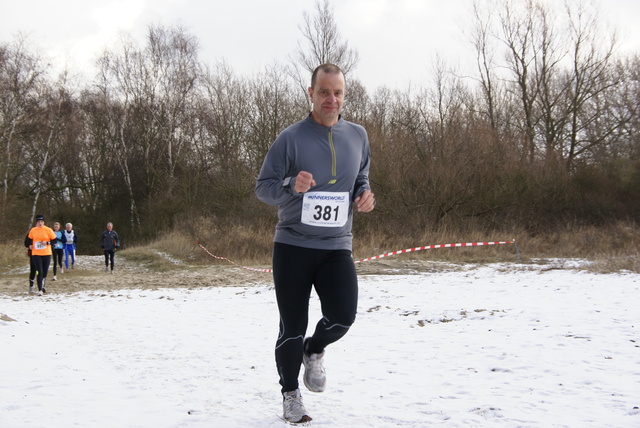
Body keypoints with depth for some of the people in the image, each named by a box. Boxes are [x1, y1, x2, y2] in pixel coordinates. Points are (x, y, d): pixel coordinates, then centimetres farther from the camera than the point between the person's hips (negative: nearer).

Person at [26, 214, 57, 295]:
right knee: (39, 272, -11)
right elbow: (30, 239, 22)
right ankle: (40, 290, -9)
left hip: (46, 254, 0)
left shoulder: (48, 230, -3)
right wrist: (30, 245, 3)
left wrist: (47, 243, -15)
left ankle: (42, 285, 37)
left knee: (45, 272, 10)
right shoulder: (33, 230, 4)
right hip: (36, 254, 0)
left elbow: (54, 240, 0)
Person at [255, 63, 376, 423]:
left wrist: (364, 194, -3)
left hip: (337, 246, 3)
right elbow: (263, 187, -4)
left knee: (343, 315, -14)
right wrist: (292, 186, -25)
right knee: (293, 326, 3)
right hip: (293, 245, -2)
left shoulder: (357, 136, 5)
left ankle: (315, 351, 21)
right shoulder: (291, 138, -8)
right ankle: (290, 393, 26)